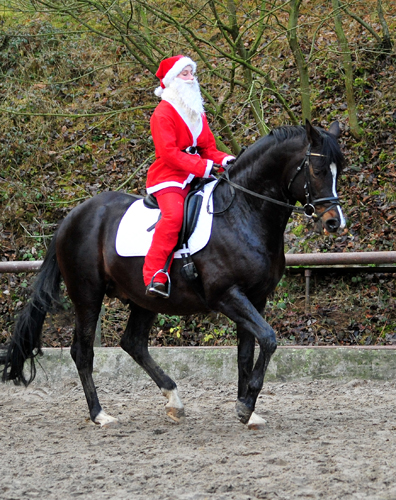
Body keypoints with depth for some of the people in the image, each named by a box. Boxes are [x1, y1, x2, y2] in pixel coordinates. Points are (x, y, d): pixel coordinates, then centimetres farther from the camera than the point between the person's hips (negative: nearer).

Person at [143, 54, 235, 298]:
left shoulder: (197, 114, 20)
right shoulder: (163, 113, -6)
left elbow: (209, 148, 19)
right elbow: (168, 152, -16)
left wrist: (225, 160, -4)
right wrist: (202, 166, -22)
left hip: (196, 177, 8)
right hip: (168, 177, -8)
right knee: (173, 215, -34)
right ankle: (155, 276, -36)